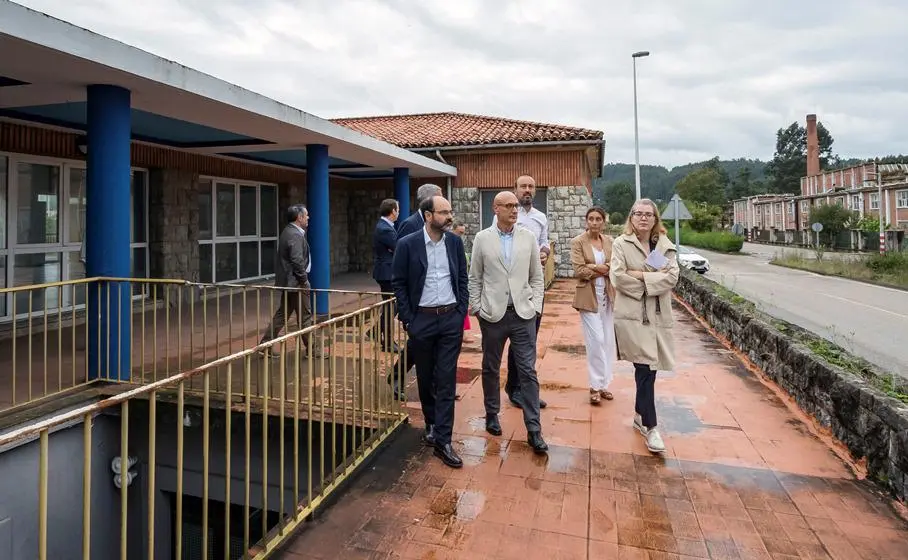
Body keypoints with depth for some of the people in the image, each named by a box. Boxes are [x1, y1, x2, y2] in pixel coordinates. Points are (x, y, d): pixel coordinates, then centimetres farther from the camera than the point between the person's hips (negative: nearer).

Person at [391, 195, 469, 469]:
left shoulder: (455, 242, 2)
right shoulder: (408, 244, -7)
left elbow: (463, 280, 8)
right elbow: (398, 283, -2)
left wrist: (462, 314, 1)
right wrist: (408, 319, -5)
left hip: (451, 318, 1)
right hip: (422, 319, -1)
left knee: (446, 380, 0)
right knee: (425, 378, 13)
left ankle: (442, 440, 7)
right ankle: (431, 423, 36)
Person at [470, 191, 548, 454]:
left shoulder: (529, 237, 3)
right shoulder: (482, 238, 0)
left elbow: (537, 276, 8)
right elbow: (475, 277, 4)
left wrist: (535, 305, 0)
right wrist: (476, 308, -1)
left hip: (523, 314, 0)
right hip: (492, 314, 0)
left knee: (528, 371, 0)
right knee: (490, 369, 13)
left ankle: (534, 430, 7)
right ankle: (492, 415, 33)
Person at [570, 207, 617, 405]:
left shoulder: (609, 241, 8)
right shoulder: (578, 242, -4)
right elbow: (579, 271, -12)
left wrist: (595, 268, -13)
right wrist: (605, 269, -7)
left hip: (607, 296, 5)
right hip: (589, 297, -4)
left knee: (608, 342, 8)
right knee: (596, 340, -8)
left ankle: (604, 384, 21)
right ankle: (595, 386, 5)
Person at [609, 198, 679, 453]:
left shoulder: (666, 245, 9)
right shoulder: (621, 243, -1)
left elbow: (672, 277, -4)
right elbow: (617, 276, -13)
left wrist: (640, 276, -13)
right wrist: (654, 276, -8)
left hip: (658, 315, 4)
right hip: (632, 314, -4)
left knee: (648, 367, 12)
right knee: (645, 368, -8)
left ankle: (640, 414, 33)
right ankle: (651, 427, 1)